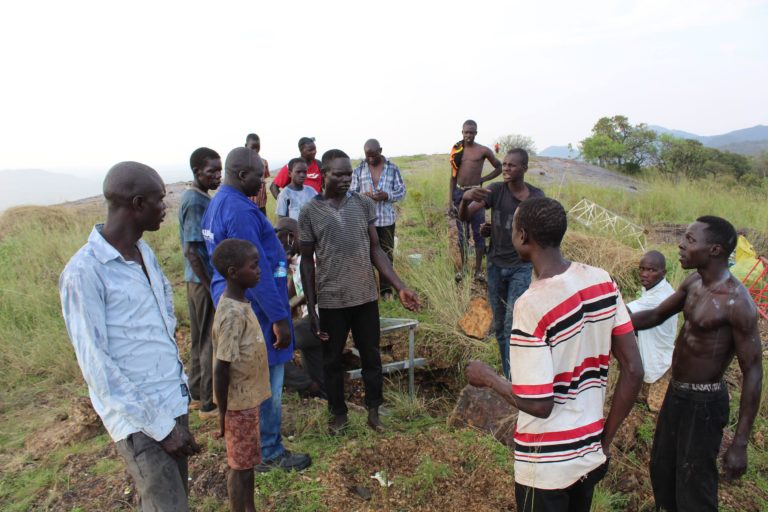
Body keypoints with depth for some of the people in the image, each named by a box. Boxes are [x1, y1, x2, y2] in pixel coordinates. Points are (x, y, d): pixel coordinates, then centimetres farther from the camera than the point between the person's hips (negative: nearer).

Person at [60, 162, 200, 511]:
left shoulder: (144, 251, 6)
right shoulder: (84, 272, -17)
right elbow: (95, 364, -17)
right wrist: (160, 425, -16)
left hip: (174, 401, 7)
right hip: (138, 418, -7)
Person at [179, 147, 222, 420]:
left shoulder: (193, 197, 10)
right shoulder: (197, 202, -19)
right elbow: (192, 249, -23)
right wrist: (211, 287, -20)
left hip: (197, 279, 10)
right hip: (205, 280, -10)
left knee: (200, 339, 18)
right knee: (212, 342, 2)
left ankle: (197, 394, 31)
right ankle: (210, 403, 14)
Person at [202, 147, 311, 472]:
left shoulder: (217, 204, 11)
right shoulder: (240, 210, -22)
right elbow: (256, 269, -25)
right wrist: (278, 317, -21)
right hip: (254, 308, -11)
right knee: (267, 383, 3)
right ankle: (269, 454, 18)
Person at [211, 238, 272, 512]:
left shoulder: (241, 303, 2)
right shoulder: (233, 314, -27)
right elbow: (221, 369, -24)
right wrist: (223, 412, -16)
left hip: (249, 398, 9)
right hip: (239, 403, -9)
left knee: (248, 461, 22)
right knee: (240, 465, 8)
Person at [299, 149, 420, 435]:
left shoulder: (364, 205, 0)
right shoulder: (310, 212, -6)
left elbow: (375, 250, 4)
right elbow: (307, 261, -1)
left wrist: (400, 287, -5)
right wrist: (311, 309, -3)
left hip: (366, 297, 2)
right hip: (331, 301, -1)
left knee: (371, 357, 13)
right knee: (332, 360, 13)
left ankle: (374, 410, 32)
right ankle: (338, 413, 33)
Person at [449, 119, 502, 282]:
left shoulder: (483, 151, -2)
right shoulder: (456, 150, 6)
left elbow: (499, 168, 10)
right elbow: (453, 177, 8)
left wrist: (483, 179, 0)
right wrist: (450, 201, 3)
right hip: (459, 193, 3)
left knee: (478, 233, 2)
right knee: (462, 233, 10)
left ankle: (478, 270, 9)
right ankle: (462, 268, 19)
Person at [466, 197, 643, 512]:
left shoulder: (532, 305, -25)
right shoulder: (603, 282, -6)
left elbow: (538, 404, -24)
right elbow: (633, 371, -3)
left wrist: (486, 377, -7)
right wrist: (605, 440, 6)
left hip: (547, 464, -6)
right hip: (592, 454, 6)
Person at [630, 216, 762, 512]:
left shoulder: (736, 302, -24)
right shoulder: (694, 282, 0)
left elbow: (753, 373, -21)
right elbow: (657, 315, 14)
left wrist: (739, 444, -20)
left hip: (704, 404, -8)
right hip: (675, 393, 8)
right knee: (662, 472, 26)